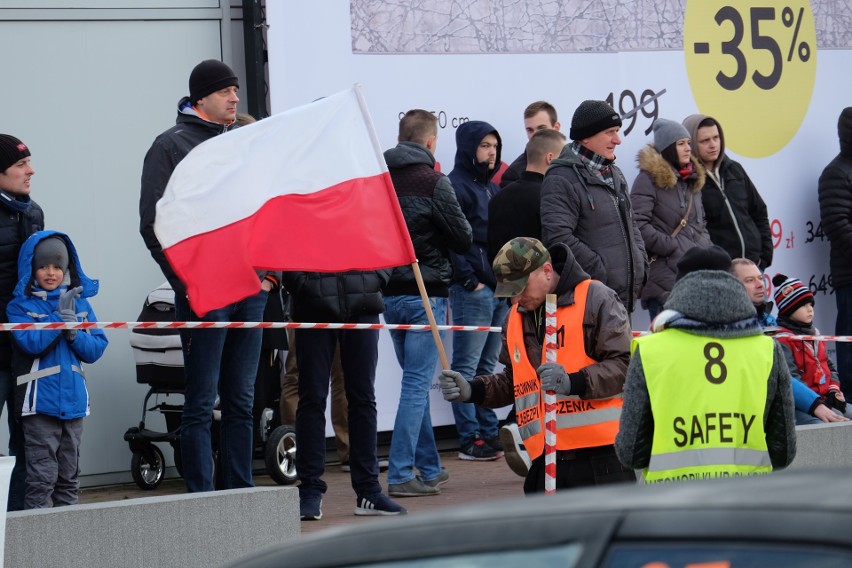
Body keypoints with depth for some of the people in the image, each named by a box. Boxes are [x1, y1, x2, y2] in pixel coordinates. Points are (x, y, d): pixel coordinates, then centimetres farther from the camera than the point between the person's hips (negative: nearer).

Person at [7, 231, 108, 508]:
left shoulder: (80, 302, 10)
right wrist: (59, 317, -16)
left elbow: (96, 350, 6)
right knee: (42, 476, -8)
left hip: (73, 400, 5)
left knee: (69, 475, 13)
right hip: (39, 400, -5)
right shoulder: (20, 306, -1)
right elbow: (31, 342, -17)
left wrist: (74, 333, -11)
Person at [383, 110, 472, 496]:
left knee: (416, 380, 16)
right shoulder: (432, 182, -12)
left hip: (390, 293, 6)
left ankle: (428, 468, 23)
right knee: (417, 383, -5)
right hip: (425, 293, -6)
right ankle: (401, 475, -10)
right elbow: (464, 240, -6)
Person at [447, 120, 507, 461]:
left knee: (488, 367, 11)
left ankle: (489, 433, 15)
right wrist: (469, 280, -17)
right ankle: (470, 439, -5)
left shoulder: (494, 190, 21)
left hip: (500, 289, 8)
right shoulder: (456, 187, -6)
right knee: (466, 367, -5)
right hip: (472, 291, -8)